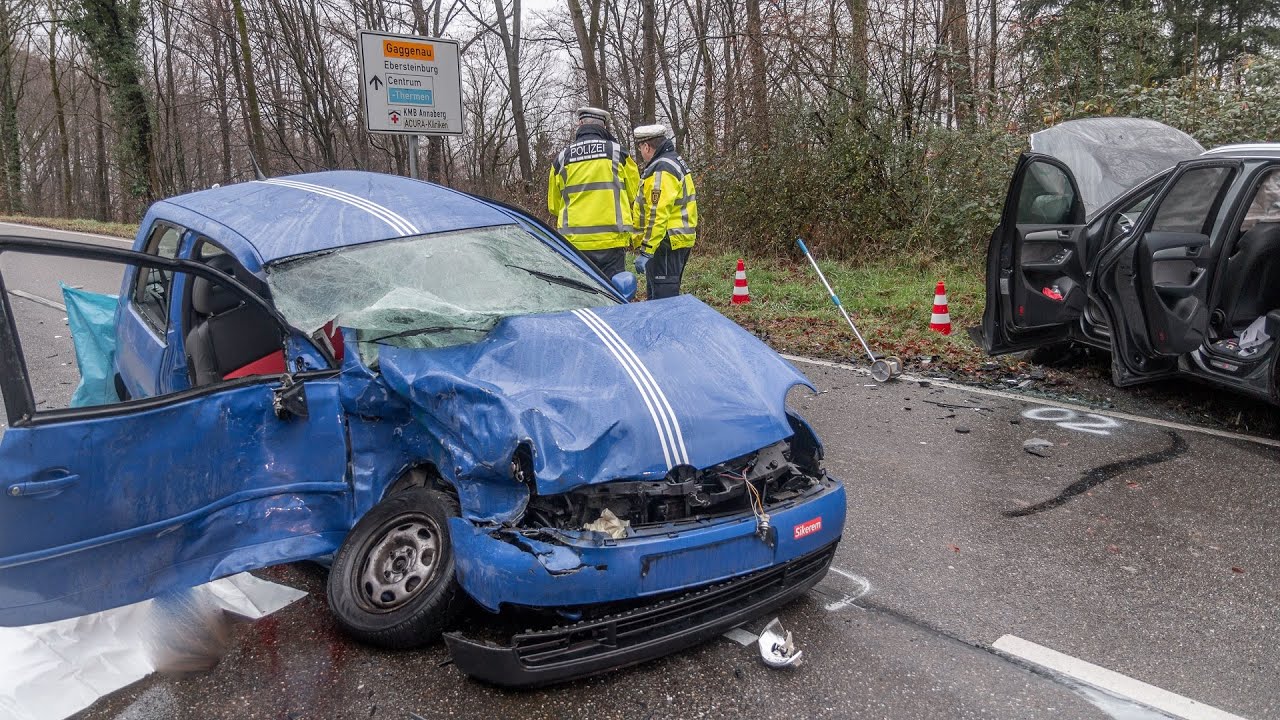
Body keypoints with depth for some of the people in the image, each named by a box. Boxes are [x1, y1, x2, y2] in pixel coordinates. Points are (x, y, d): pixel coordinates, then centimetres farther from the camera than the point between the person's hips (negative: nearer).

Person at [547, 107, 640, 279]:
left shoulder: (562, 158, 7)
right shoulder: (617, 152, 2)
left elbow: (553, 206, 16)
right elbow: (634, 194, 9)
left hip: (574, 240, 2)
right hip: (611, 239, -2)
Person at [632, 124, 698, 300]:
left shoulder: (661, 170, -17)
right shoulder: (676, 162, 17)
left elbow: (657, 214, -24)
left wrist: (645, 251, -24)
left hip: (666, 244, -11)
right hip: (680, 241, 11)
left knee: (663, 297, -9)